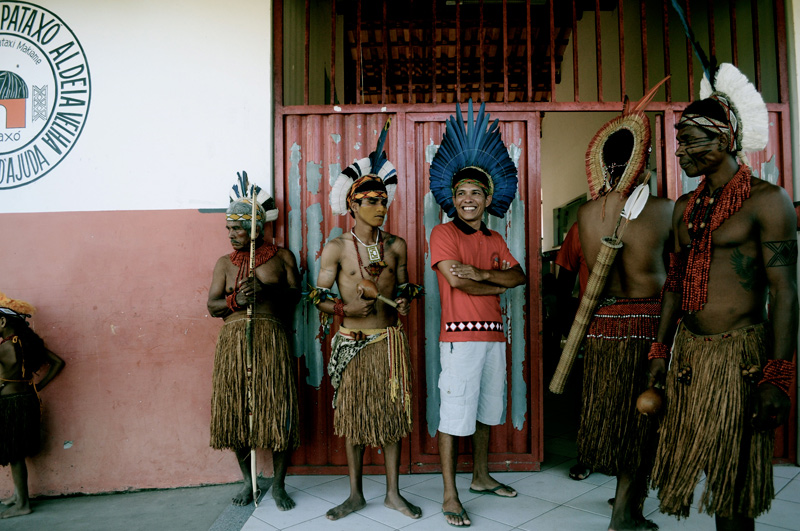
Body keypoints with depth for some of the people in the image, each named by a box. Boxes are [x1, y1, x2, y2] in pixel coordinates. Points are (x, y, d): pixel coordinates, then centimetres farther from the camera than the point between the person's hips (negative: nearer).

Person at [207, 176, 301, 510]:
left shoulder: (282, 256, 8)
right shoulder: (225, 262, 14)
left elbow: (295, 295, 0)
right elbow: (213, 306, 7)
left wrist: (266, 290, -17)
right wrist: (236, 300, -13)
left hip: (271, 339, -2)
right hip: (233, 341, 3)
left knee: (277, 410, -4)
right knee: (236, 411, 5)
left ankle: (278, 485, 15)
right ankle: (248, 481, 25)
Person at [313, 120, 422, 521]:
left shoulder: (396, 246, 3)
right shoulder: (336, 248, -5)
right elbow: (318, 296, -3)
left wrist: (404, 301, -7)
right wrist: (345, 308, -19)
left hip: (389, 340, 2)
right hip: (352, 342, -2)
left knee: (392, 413, 7)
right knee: (354, 416, 8)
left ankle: (393, 492, 24)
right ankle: (356, 494, 26)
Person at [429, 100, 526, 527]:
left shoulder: (495, 241, 15)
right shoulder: (443, 234, -4)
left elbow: (520, 276, 1)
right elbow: (459, 282, -15)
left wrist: (481, 274, -15)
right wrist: (499, 284, -2)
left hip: (493, 335, 7)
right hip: (460, 336, -7)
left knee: (485, 413, 17)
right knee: (453, 417, -3)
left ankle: (481, 477, 33)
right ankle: (450, 496, 8)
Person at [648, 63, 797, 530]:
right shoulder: (686, 207, 12)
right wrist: (661, 352, 14)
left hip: (739, 354, -6)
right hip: (689, 351, 6)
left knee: (733, 474, 5)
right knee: (691, 459, 14)